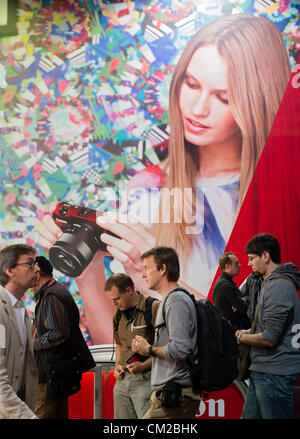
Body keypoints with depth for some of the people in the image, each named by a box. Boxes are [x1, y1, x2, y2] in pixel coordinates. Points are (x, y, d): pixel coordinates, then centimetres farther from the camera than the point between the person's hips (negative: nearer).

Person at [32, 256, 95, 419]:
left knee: (42, 414, -8)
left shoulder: (51, 297, -17)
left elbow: (58, 334, -24)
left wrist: (33, 344, -12)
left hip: (52, 370, -11)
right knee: (59, 414, 17)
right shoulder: (59, 291, 16)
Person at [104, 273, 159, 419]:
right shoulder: (118, 315, 15)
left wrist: (144, 365, -19)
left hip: (145, 379, -7)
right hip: (122, 380, 7)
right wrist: (117, 365, 12)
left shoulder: (153, 308, -10)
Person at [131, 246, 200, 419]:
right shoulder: (170, 300, 19)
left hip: (174, 394, -10)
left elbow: (180, 349, -23)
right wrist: (146, 345, 11)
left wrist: (150, 350, -9)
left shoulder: (176, 301, -14)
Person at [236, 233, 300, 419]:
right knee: (250, 415, 15)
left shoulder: (279, 286, -20)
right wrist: (250, 332, 7)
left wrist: (243, 337, -6)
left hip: (274, 374, -10)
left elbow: (269, 338, -23)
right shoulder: (271, 282, 14)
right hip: (264, 369, 10)